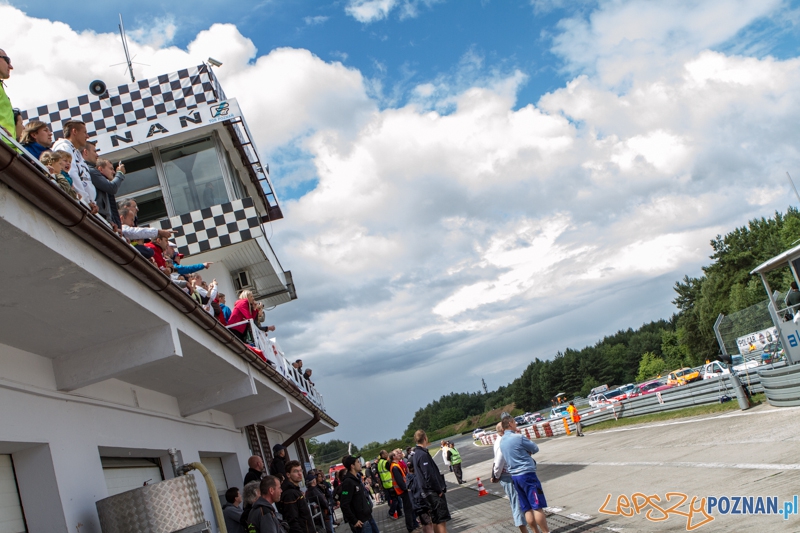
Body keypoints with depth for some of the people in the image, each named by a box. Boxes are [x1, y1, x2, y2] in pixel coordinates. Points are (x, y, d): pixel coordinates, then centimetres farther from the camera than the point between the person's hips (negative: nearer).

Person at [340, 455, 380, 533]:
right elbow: (344, 505, -22)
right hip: (361, 521, -9)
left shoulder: (357, 478, 10)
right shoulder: (348, 482, -19)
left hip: (368, 517, 9)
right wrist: (354, 521, -19)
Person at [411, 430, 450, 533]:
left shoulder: (416, 454, 11)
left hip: (429, 492, 9)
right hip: (434, 492, -9)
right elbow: (429, 476, -22)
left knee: (436, 519, 15)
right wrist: (439, 490, -14)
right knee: (442, 520, -6)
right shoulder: (423, 454, -19)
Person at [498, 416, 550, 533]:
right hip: (527, 474, -8)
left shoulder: (502, 441, 9)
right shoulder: (518, 438, -14)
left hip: (514, 476, 8)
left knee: (527, 508, 10)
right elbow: (535, 448, -4)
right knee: (537, 506, -4)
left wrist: (525, 452, 7)